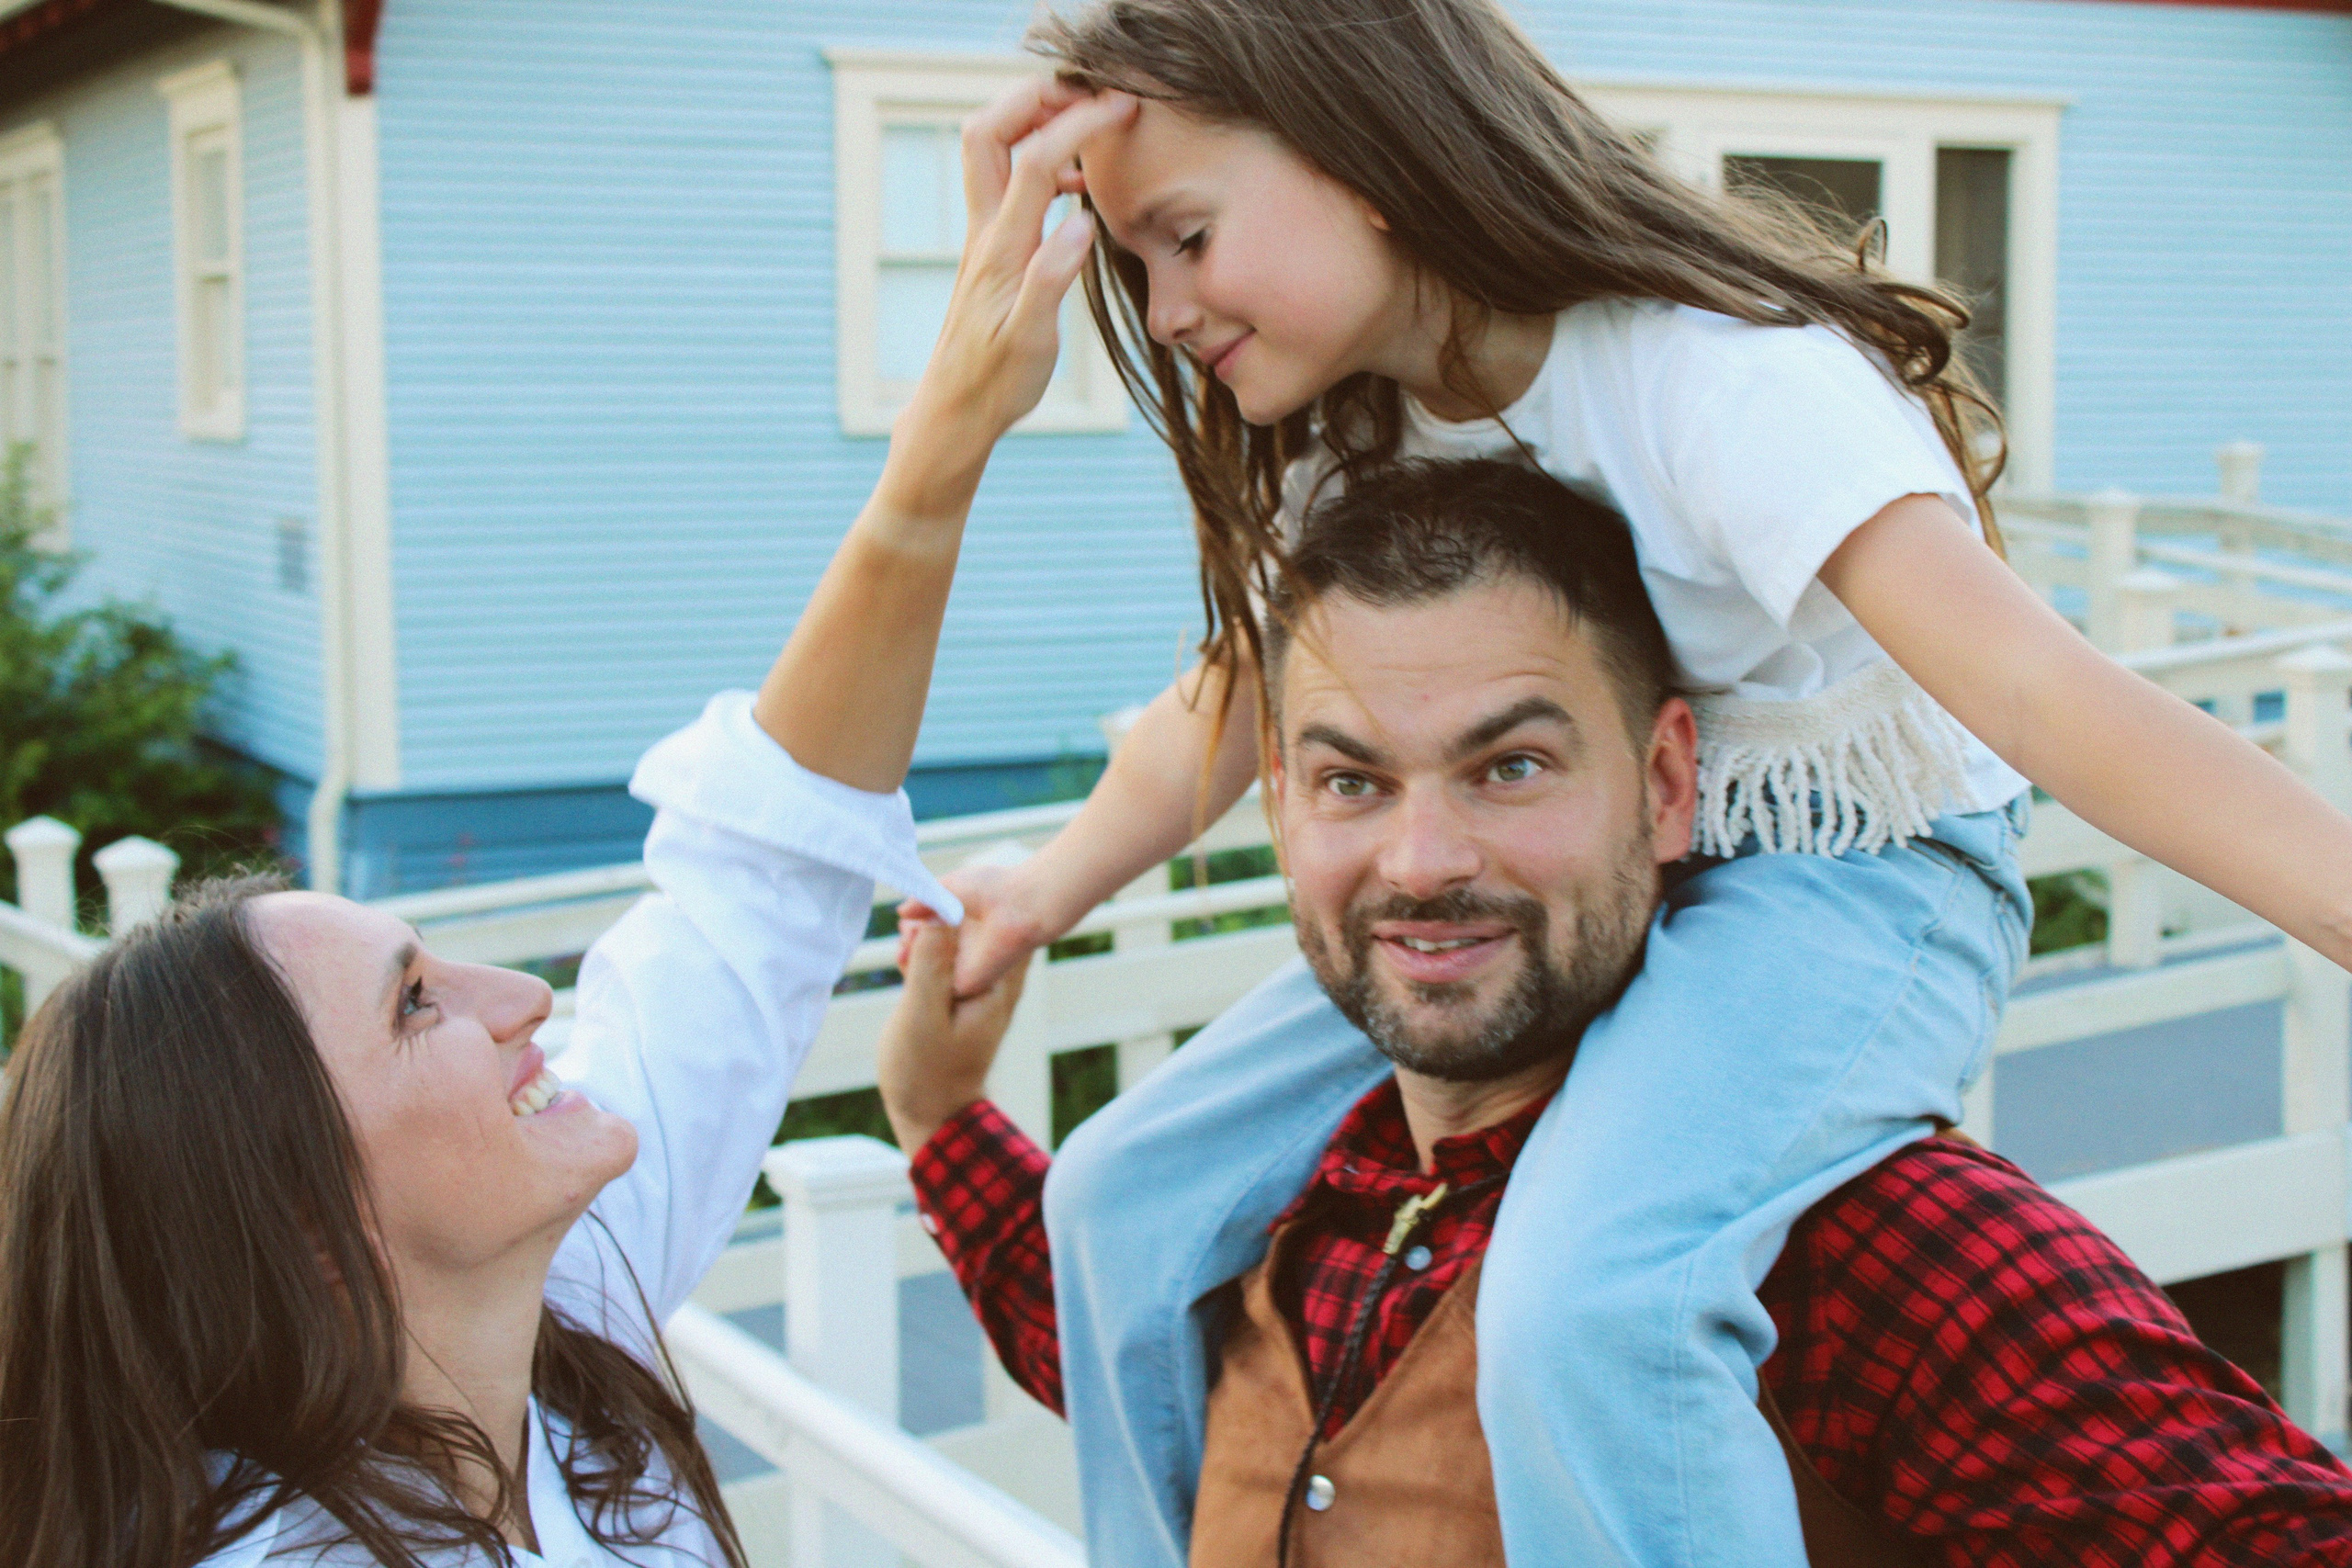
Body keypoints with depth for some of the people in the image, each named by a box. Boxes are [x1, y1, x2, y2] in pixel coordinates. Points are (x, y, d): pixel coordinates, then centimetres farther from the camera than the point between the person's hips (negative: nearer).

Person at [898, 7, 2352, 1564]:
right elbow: (1225, 714, 13)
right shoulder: (1341, 454, -1)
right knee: (1133, 1194, 1)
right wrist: (1044, 895, -1)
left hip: (1850, 890, -7)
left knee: (1585, 1297, -35)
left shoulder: (1714, 380, -27)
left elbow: (2026, 679, -37)